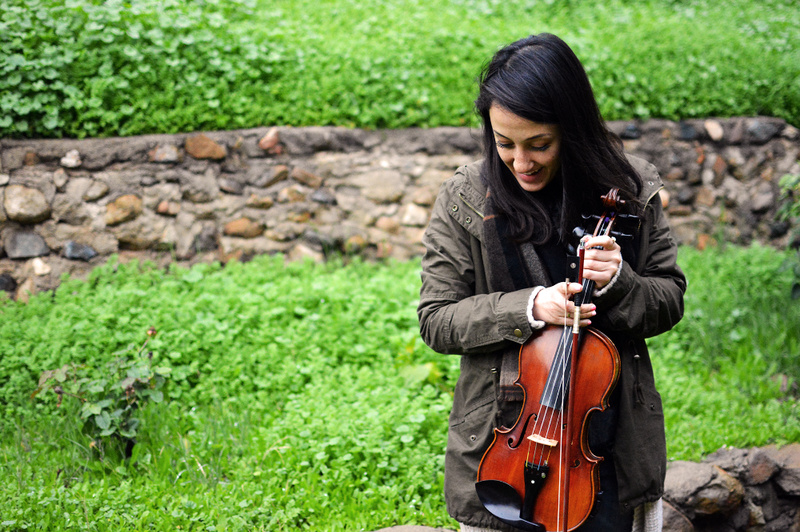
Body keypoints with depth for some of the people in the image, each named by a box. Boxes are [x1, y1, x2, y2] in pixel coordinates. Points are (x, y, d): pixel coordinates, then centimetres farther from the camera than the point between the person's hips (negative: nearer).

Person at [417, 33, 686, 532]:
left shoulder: (630, 190, -5)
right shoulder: (466, 200, -8)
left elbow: (670, 301, 3)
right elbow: (436, 320, -6)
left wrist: (619, 283, -19)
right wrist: (528, 307, -21)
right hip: (504, 442, -1)